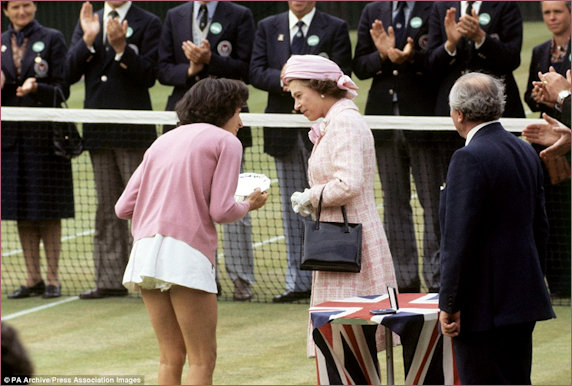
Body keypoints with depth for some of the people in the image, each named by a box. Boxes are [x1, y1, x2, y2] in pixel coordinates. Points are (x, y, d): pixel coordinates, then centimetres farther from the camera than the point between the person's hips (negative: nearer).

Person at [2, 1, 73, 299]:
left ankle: (52, 277, 6)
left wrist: (36, 88, -24)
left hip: (43, 136, -4)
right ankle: (33, 278, 12)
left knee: (48, 212, -1)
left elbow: (62, 91, -5)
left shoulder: (52, 39, 0)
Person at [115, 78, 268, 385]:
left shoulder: (163, 141, 22)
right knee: (203, 360, -1)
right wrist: (249, 205, 15)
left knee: (171, 358, 12)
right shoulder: (226, 142, 5)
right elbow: (221, 211, -5)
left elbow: (124, 207, 15)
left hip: (145, 248, 6)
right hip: (186, 254, -6)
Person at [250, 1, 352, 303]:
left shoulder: (335, 28, 2)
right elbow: (257, 73, 2)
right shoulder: (268, 28, 12)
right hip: (283, 129, 4)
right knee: (292, 208, 7)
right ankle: (298, 281, 10)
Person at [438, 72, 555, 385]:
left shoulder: (469, 159, -17)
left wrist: (449, 304, -15)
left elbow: (459, 238, -20)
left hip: (485, 307, -9)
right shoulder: (526, 153, 11)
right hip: (524, 299, 9)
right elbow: (539, 227, 17)